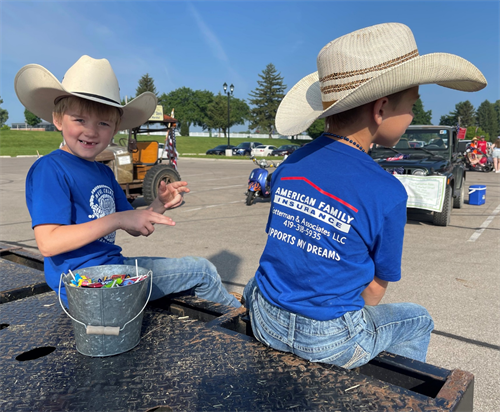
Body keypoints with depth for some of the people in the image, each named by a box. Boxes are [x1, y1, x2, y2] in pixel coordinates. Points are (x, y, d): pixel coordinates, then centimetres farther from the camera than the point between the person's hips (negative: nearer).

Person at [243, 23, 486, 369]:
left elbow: (286, 248, 6)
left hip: (266, 324, 5)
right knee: (419, 320, 22)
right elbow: (374, 290, -8)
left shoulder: (287, 169, -5)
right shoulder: (386, 193, -20)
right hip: (330, 341, -4)